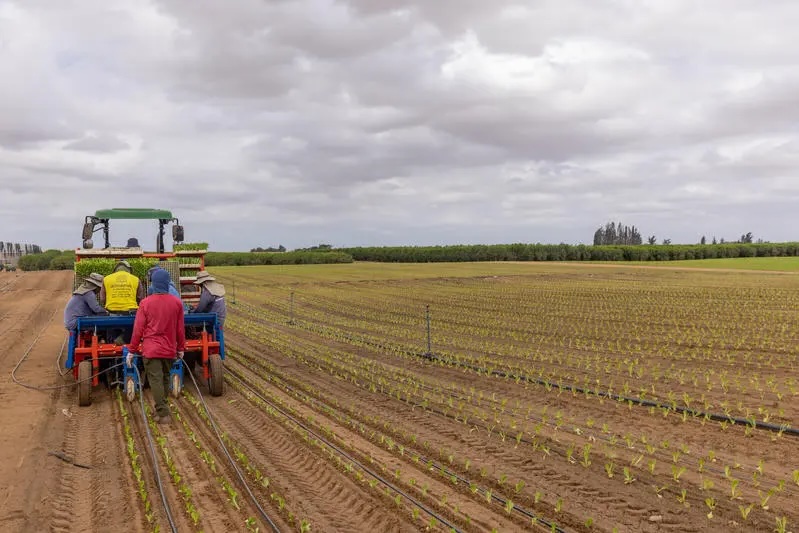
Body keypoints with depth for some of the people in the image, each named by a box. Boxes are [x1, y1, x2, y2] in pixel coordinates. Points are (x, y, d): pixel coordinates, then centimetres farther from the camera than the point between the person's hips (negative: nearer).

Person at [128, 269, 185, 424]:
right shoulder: (176, 303, -1)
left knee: (155, 380, -2)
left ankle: (163, 413, -7)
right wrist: (181, 348, 16)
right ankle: (161, 409, 26)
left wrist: (132, 351, 2)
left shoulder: (145, 303, -8)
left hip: (151, 350, -3)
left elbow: (138, 329, -6)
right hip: (169, 349, 3)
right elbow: (180, 329, 5)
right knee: (165, 379, 17)